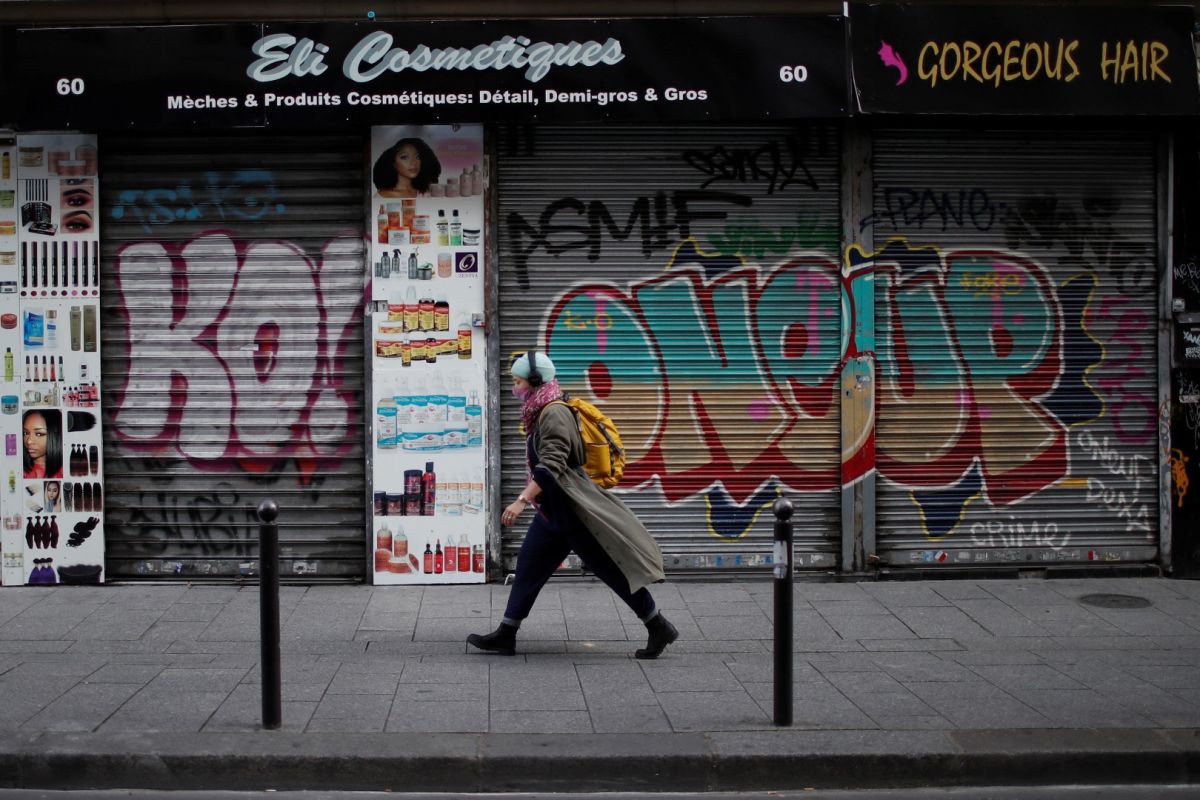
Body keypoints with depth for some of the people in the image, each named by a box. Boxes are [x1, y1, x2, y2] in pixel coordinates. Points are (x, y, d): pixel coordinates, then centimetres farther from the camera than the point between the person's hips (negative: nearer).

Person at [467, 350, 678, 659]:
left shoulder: (554, 413, -19)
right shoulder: (540, 413, 11)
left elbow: (551, 466, -28)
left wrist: (522, 500, -33)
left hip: (572, 509, -10)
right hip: (552, 511, 10)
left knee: (611, 569, -2)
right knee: (528, 566, 10)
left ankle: (659, 629, 7)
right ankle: (505, 635, 16)